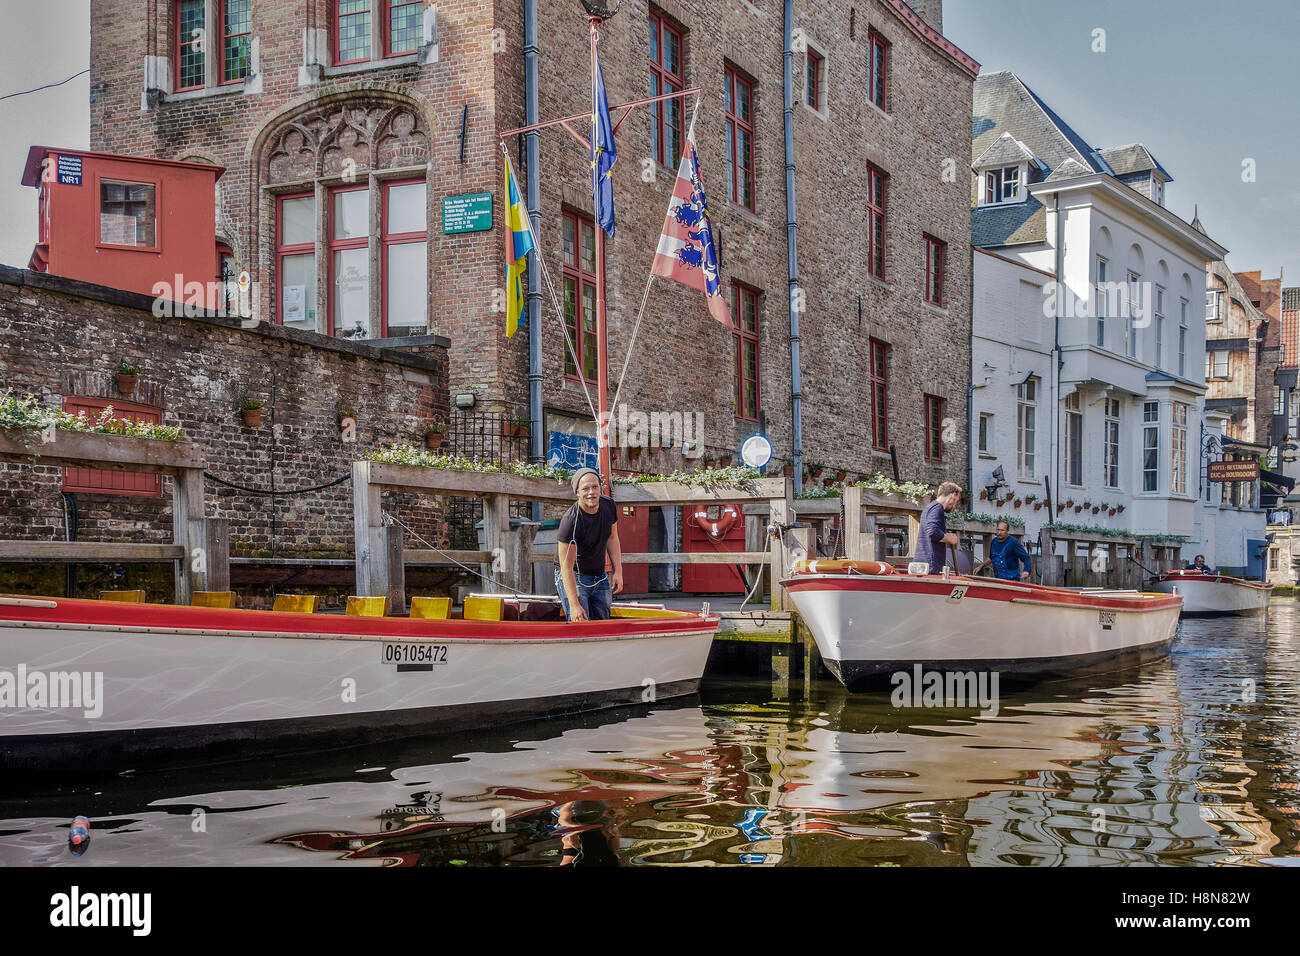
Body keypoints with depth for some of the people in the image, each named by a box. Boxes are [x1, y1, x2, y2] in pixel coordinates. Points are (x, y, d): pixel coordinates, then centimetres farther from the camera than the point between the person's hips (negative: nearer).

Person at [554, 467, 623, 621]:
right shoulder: (570, 521, -27)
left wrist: (618, 571, 5)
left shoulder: (608, 505, -6)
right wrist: (574, 605, -29)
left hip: (600, 578, 7)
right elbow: (566, 567, -25)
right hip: (572, 578, -7)